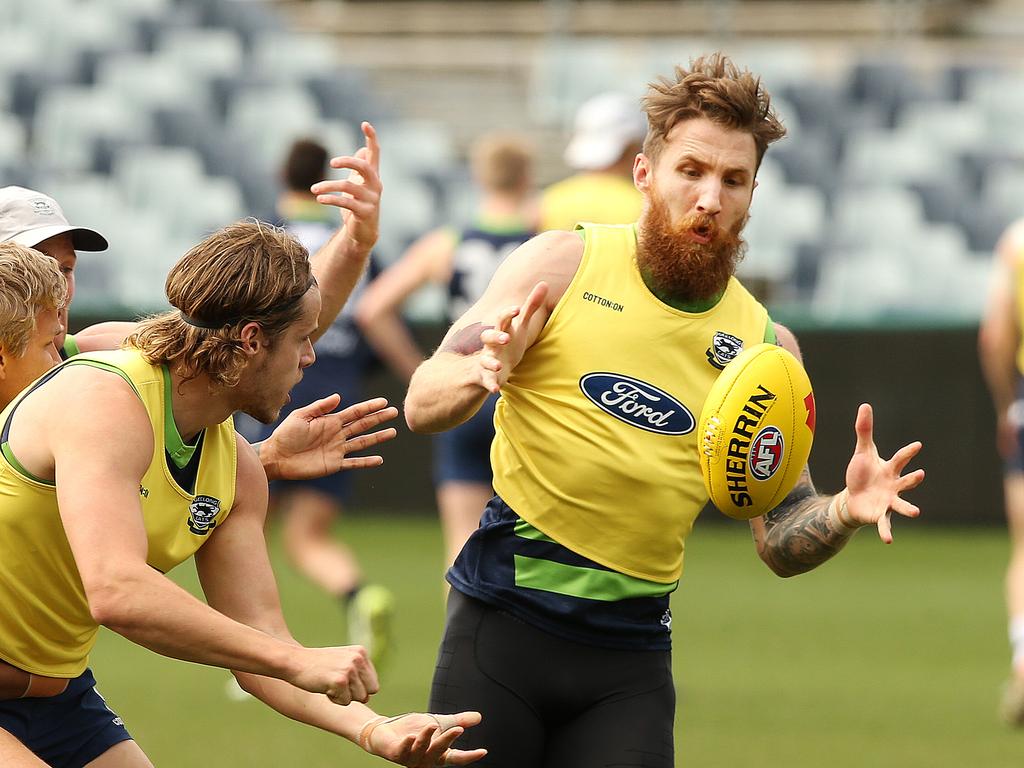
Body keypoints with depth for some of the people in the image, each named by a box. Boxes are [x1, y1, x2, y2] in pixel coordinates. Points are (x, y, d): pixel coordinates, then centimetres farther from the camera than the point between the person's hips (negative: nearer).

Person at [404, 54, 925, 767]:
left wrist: (844, 512, -14)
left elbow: (781, 543, 7)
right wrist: (485, 372, -24)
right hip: (506, 619, -2)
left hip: (633, 653, 2)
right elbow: (421, 406, -3)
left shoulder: (763, 344, 6)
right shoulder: (563, 264, -1)